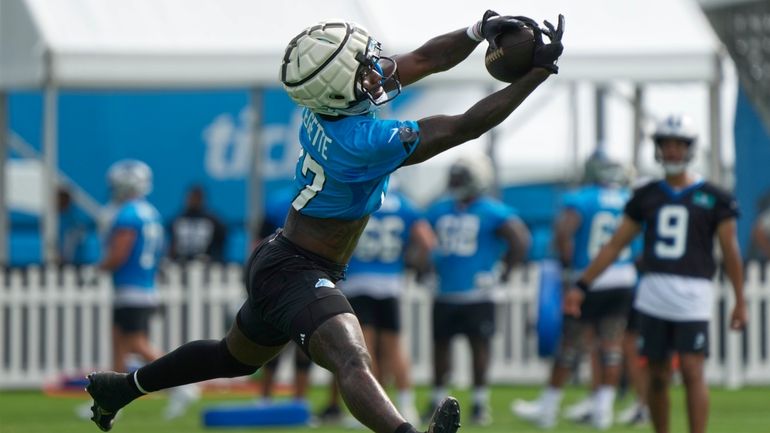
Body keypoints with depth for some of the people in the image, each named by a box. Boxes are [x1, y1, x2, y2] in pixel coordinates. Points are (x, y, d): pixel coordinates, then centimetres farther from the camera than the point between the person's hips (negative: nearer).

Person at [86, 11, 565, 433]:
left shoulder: (332, 97, -7)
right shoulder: (362, 141, -29)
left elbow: (426, 59, 4)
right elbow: (465, 127, -26)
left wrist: (481, 30, -11)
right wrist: (538, 72, -24)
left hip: (276, 261, 10)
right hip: (297, 273, -10)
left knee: (237, 357, 31)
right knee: (353, 363, -34)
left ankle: (123, 386, 47)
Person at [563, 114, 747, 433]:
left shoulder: (713, 198, 2)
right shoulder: (646, 197, 11)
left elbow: (730, 251, 3)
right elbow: (615, 244, 15)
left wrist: (740, 301, 0)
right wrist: (581, 285, 11)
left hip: (693, 294, -3)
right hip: (654, 293, 4)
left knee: (692, 372, -11)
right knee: (658, 376, 7)